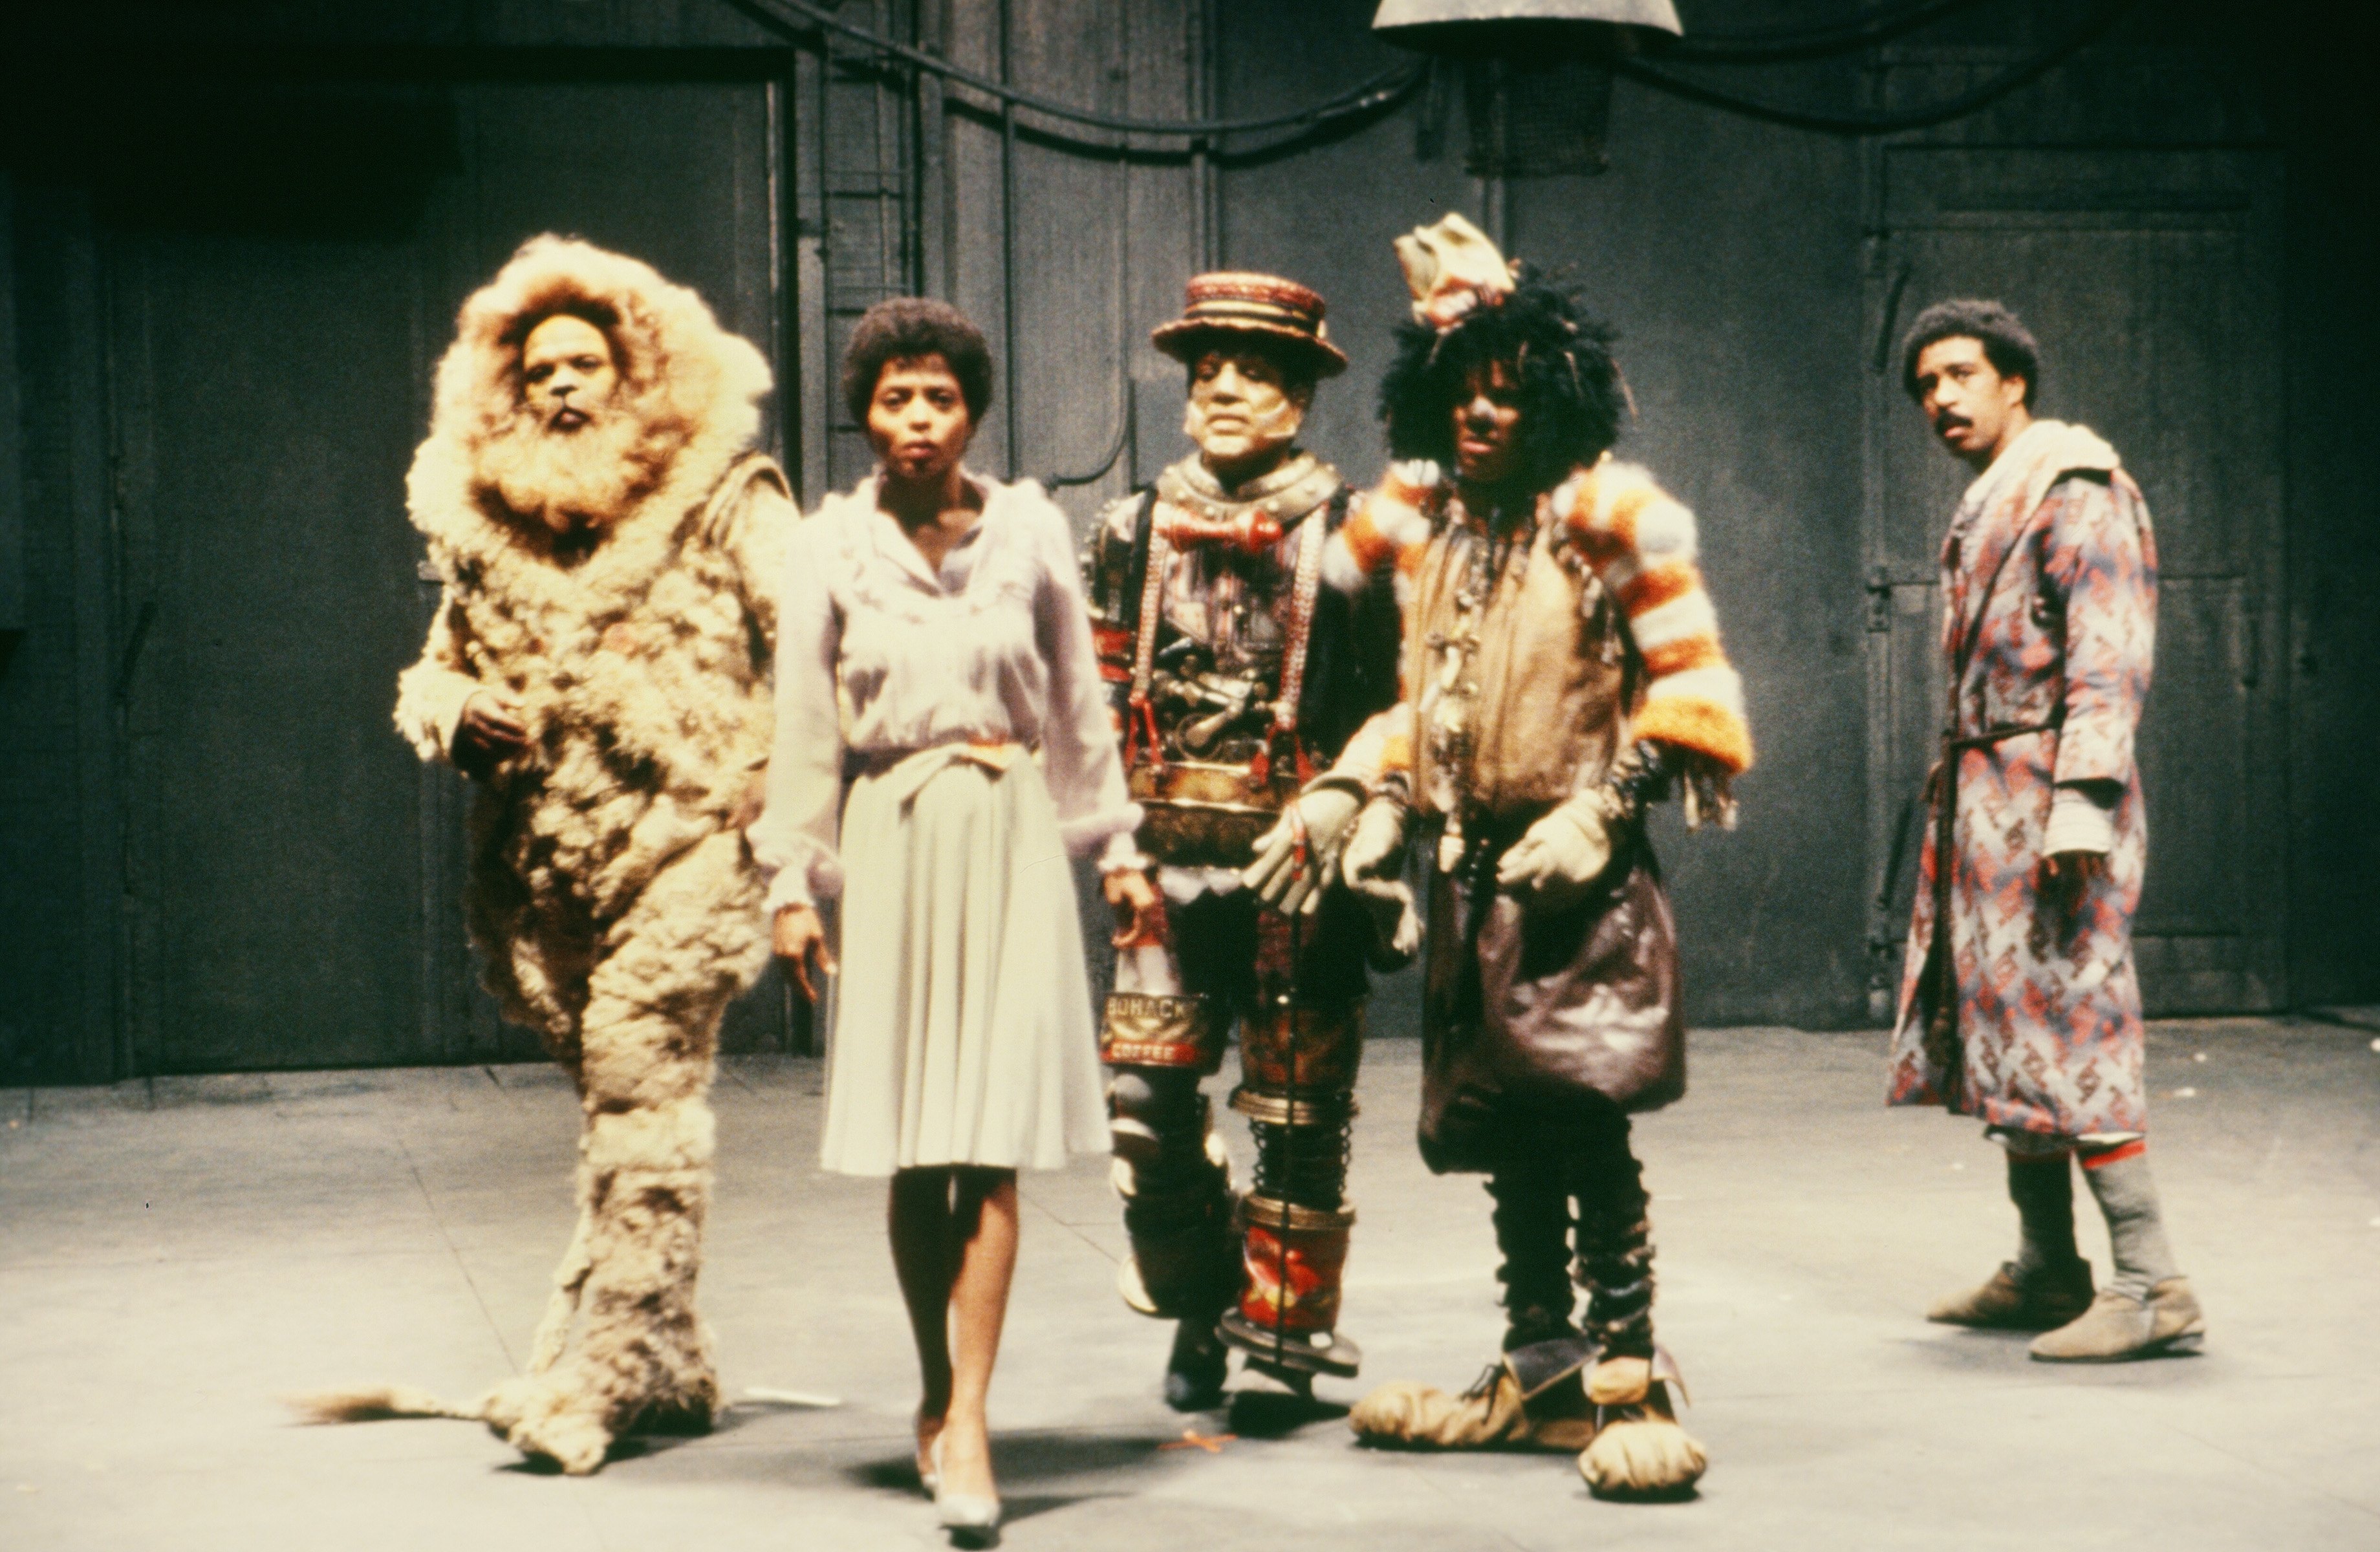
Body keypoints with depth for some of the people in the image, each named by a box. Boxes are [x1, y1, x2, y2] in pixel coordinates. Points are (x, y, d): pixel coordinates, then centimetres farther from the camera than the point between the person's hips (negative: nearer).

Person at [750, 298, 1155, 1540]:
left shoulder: (1029, 531, 4)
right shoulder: (830, 549, 2)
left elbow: (1079, 704, 12)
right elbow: (802, 727, 6)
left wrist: (1117, 847, 14)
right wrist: (791, 880, 3)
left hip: (1009, 838, 0)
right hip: (891, 841, 1)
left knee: (990, 1142, -8)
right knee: (911, 1154, 5)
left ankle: (965, 1427, -10)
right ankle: (938, 1390, 21)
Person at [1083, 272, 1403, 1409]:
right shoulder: (1135, 533, 10)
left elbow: (1393, 714, 2)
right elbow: (1101, 699, 14)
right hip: (1168, 861, 3)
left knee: (1298, 1104, 2)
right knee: (1144, 1100, -2)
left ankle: (1282, 1317, 14)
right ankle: (1199, 1305, 17)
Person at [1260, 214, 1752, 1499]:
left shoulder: (1609, 517, -6)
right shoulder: (1429, 521, 12)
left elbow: (1690, 684, -7)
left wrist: (1601, 811, -13)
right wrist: (1380, 802, 9)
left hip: (1578, 874, -6)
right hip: (1470, 869, 6)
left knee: (1585, 1124, -11)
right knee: (1504, 1132, 9)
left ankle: (1630, 1381, -5)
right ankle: (1539, 1372, 19)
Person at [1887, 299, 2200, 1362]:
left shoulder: (2076, 490, -9)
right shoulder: (1986, 509, 20)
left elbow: (2107, 658, -17)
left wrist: (2079, 806, -24)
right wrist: (1956, 783, 16)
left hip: (2048, 794, -10)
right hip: (1985, 798, 10)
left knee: (2064, 1031, -12)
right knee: (2007, 1031, 11)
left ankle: (2152, 1287, -11)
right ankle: (2046, 1274, 18)